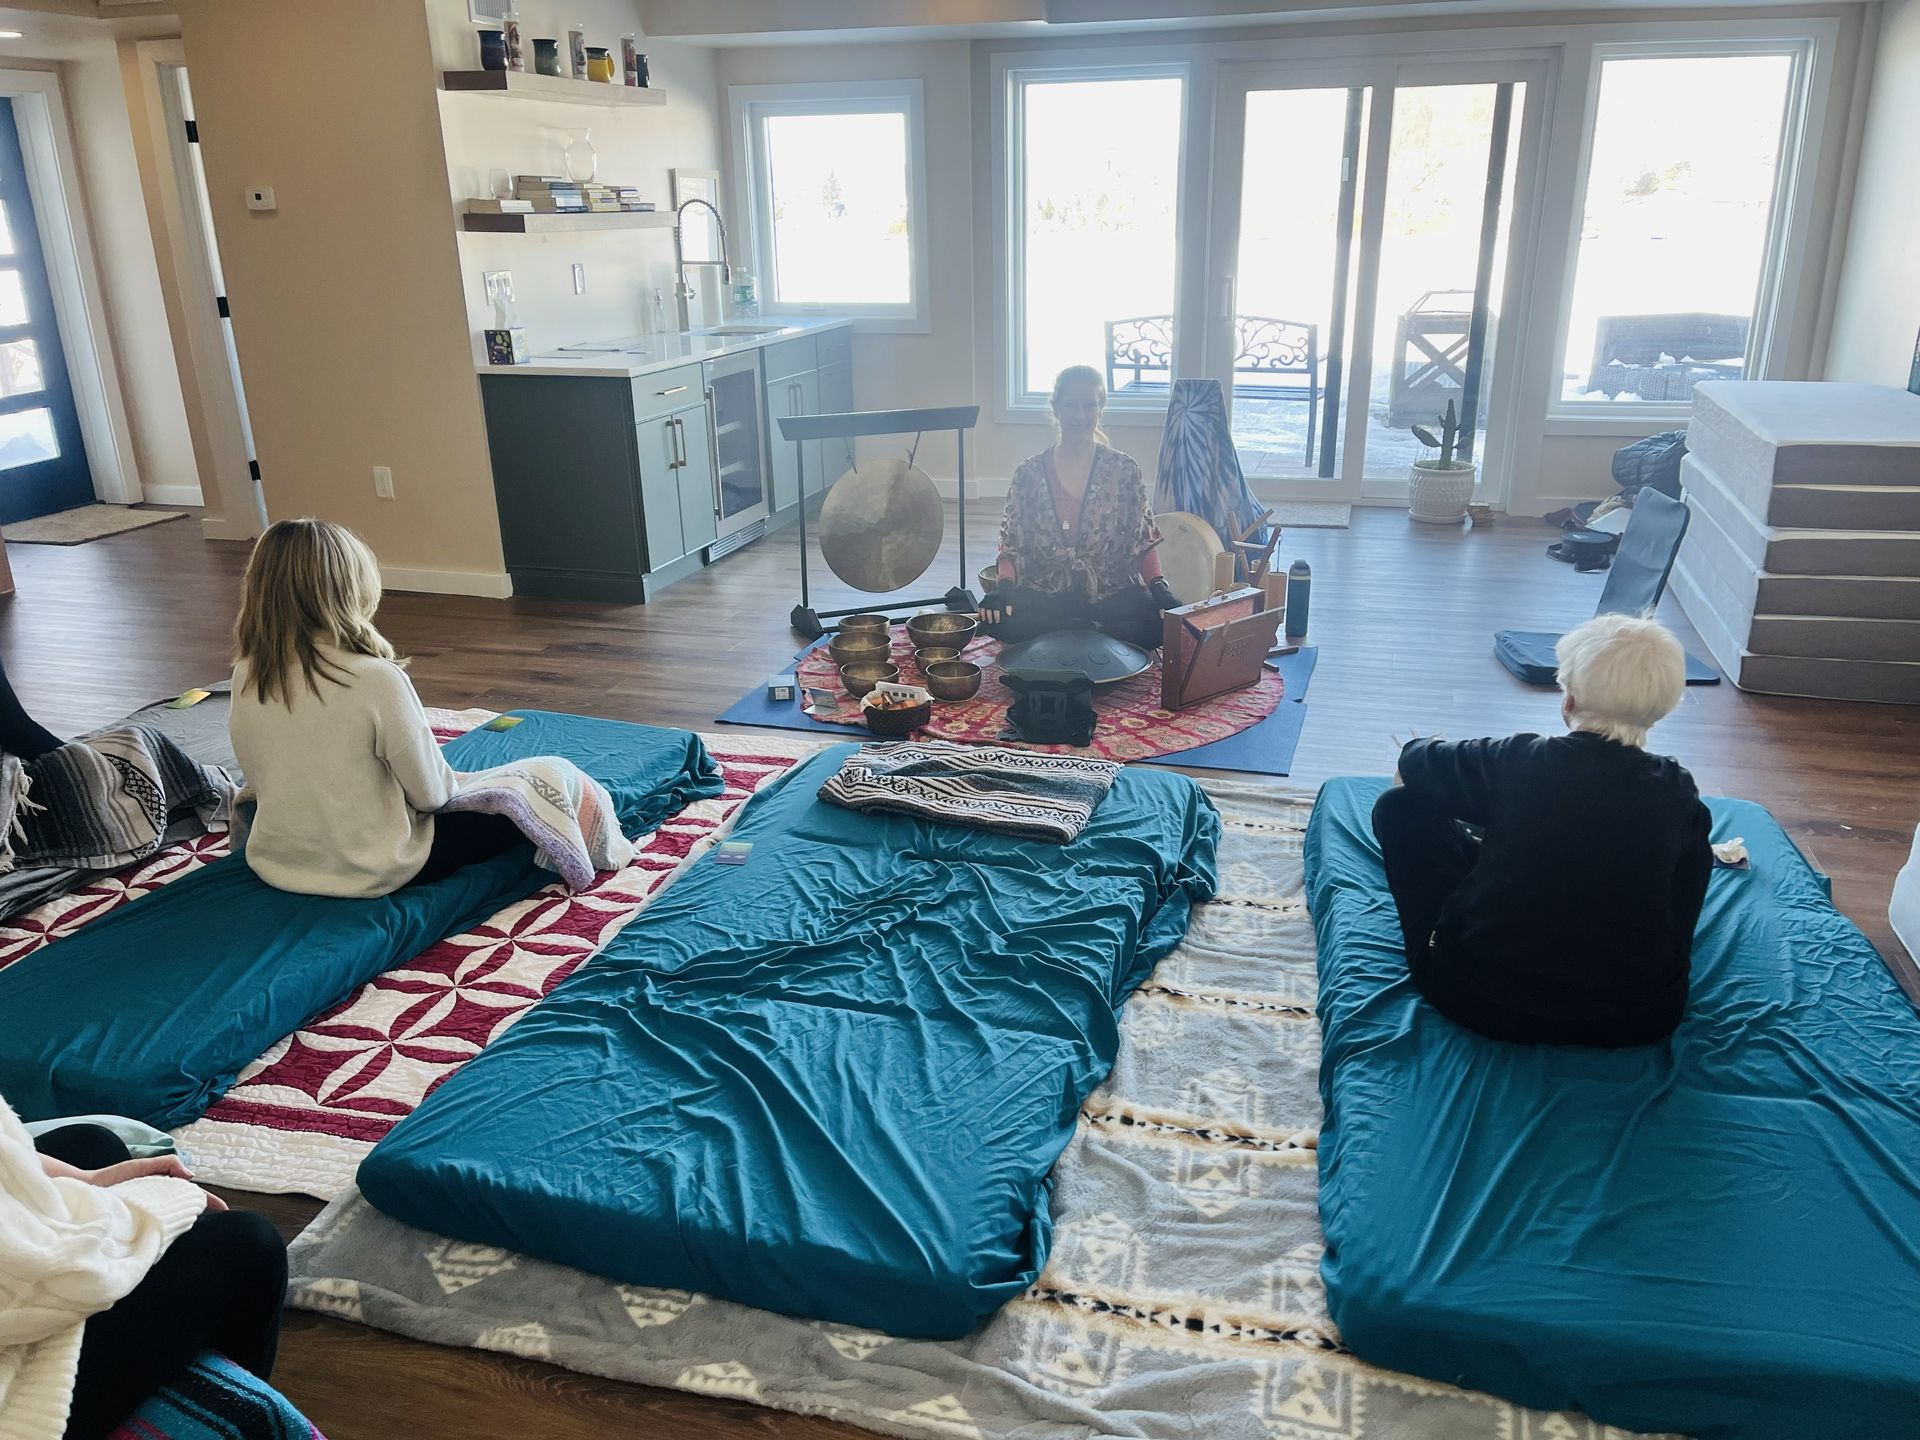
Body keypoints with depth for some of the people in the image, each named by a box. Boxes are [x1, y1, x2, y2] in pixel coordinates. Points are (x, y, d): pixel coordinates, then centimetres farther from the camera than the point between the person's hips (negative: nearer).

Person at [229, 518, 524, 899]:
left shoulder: (246, 676, -8)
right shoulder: (377, 679, -25)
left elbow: (260, 780, 5)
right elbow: (430, 793, -15)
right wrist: (447, 786, 7)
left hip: (275, 864, 6)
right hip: (369, 874, -6)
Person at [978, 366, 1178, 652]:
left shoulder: (1124, 470, 5)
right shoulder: (1029, 474, 7)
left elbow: (1145, 542, 6)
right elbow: (1012, 546, 8)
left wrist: (1159, 586, -12)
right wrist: (1004, 586, -12)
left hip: (1113, 594, -1)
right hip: (1046, 597, 1)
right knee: (996, 618, -31)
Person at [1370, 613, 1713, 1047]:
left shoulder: (1518, 762, -16)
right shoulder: (1677, 792, -8)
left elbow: (1413, 763, 2)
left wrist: (1418, 751, 28)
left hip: (1484, 1004, -3)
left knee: (1401, 807, 11)